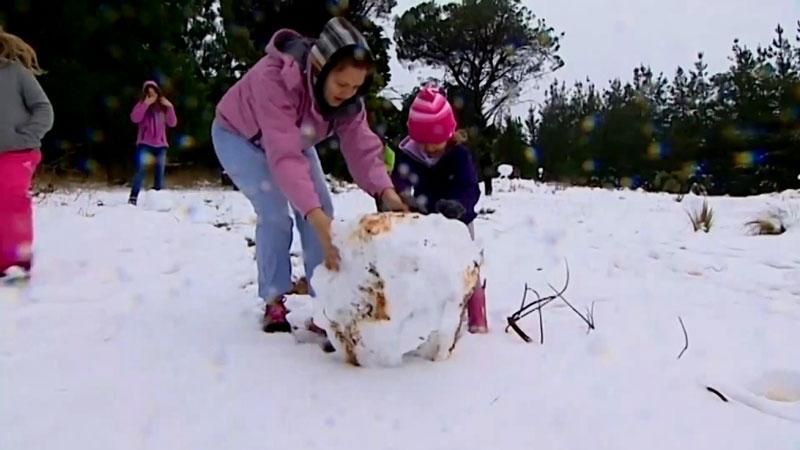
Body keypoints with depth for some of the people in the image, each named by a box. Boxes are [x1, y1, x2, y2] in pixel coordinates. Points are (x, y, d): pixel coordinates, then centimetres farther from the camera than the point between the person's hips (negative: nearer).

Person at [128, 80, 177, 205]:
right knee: (141, 169, -16)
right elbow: (134, 118, -16)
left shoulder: (163, 105, 11)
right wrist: (146, 104, -20)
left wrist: (170, 107, -7)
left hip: (161, 144, 4)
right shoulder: (142, 104, 2)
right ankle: (133, 198, -16)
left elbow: (172, 123, 5)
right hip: (145, 144, -4)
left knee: (160, 172, 5)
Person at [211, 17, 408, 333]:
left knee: (322, 209, -9)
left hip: (294, 138, 5)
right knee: (274, 214, -21)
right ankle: (274, 302, -4)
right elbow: (284, 156, -51)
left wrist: (386, 192, -47)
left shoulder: (347, 96, -23)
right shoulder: (274, 79, -43)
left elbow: (361, 145, -29)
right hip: (240, 136, -5)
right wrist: (318, 219, -59)